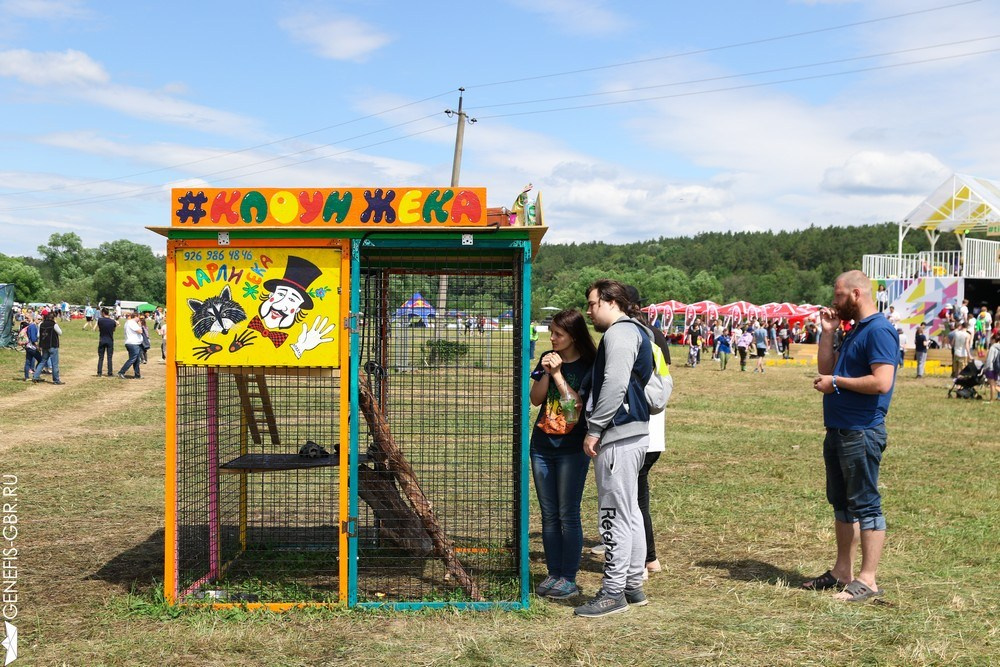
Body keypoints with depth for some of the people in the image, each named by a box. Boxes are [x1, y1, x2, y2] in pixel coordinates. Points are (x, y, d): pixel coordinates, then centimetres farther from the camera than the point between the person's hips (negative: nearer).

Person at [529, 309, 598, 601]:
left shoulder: (588, 366, -8)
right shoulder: (548, 358, 8)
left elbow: (578, 404, -17)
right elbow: (535, 399, 4)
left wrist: (558, 374, -19)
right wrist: (545, 372, -11)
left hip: (572, 449, -5)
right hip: (542, 445, 5)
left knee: (568, 515, -2)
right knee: (549, 515, 9)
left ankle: (569, 579, 7)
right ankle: (553, 574, 18)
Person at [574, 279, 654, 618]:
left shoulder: (619, 333, -11)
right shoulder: (637, 331, 21)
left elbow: (614, 386, -21)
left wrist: (594, 430, -17)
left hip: (619, 436, -11)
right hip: (635, 433, 11)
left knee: (614, 513, -7)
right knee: (630, 512, 15)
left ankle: (613, 592, -3)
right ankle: (633, 585, 23)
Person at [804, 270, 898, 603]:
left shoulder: (878, 330, -15)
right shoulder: (855, 331, 17)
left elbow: (882, 382, -24)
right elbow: (826, 369, 19)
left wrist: (836, 382, -16)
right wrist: (827, 332, 10)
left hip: (861, 434, -10)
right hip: (838, 431, 10)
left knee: (865, 505, -4)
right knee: (842, 503, 16)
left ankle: (867, 580, 2)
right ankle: (842, 572, 25)